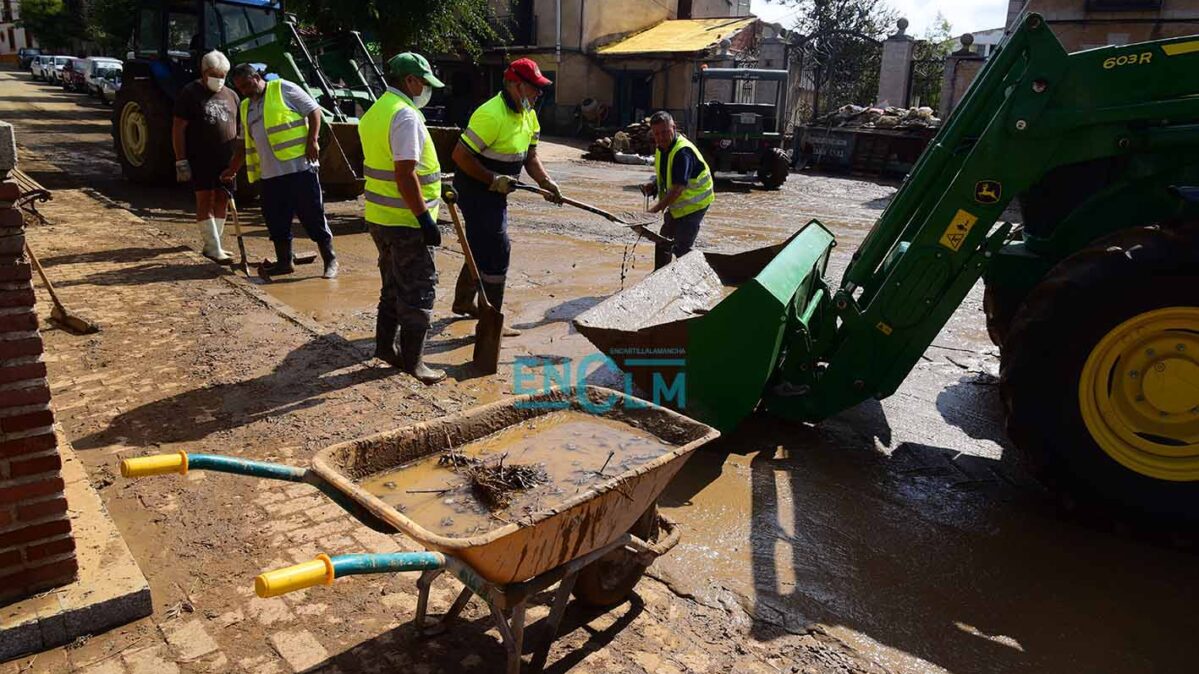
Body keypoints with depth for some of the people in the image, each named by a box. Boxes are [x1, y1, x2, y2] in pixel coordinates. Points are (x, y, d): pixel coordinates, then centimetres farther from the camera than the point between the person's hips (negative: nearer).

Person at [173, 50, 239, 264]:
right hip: (200, 159, -5)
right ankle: (213, 248, -7)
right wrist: (181, 161, -12)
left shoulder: (231, 95, 12)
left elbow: (237, 128, 19)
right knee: (205, 200, -6)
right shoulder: (190, 93, -4)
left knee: (221, 200, 8)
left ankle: (213, 244, 18)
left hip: (226, 159, 6)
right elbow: (178, 128, -7)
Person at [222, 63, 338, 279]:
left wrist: (312, 140, -14)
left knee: (313, 215, -3)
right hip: (270, 174, 7)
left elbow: (314, 111, -3)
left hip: (299, 167, -7)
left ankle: (330, 260, 4)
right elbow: (245, 143, 28)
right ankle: (284, 261, 18)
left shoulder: (283, 89, 2)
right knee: (275, 220, 7)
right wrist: (233, 169, 25)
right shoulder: (246, 107, 22)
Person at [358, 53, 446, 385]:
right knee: (418, 291, 0)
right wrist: (426, 218, -22)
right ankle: (412, 361, 6)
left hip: (380, 218, 10)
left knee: (393, 285, 20)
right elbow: (405, 175, -25)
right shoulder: (405, 115, -18)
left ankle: (385, 346, 29)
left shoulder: (376, 111, 14)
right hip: (406, 221, -10)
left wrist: (438, 185, 24)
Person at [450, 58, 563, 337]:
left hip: (494, 191, 10)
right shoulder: (492, 115, -25)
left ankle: (463, 302, 39)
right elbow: (461, 155, -25)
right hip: (476, 190, -10)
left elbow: (530, 156, 10)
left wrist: (546, 182, -6)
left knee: (481, 246, 21)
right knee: (497, 250, -8)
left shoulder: (528, 115, 6)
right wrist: (494, 180, -26)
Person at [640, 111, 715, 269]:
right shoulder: (661, 149, 1)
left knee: (681, 249, -14)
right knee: (663, 243, 18)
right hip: (676, 204, 10)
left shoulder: (683, 151, -28)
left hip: (693, 204, -10)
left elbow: (678, 188, -35)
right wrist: (653, 185, -3)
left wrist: (657, 209, -37)